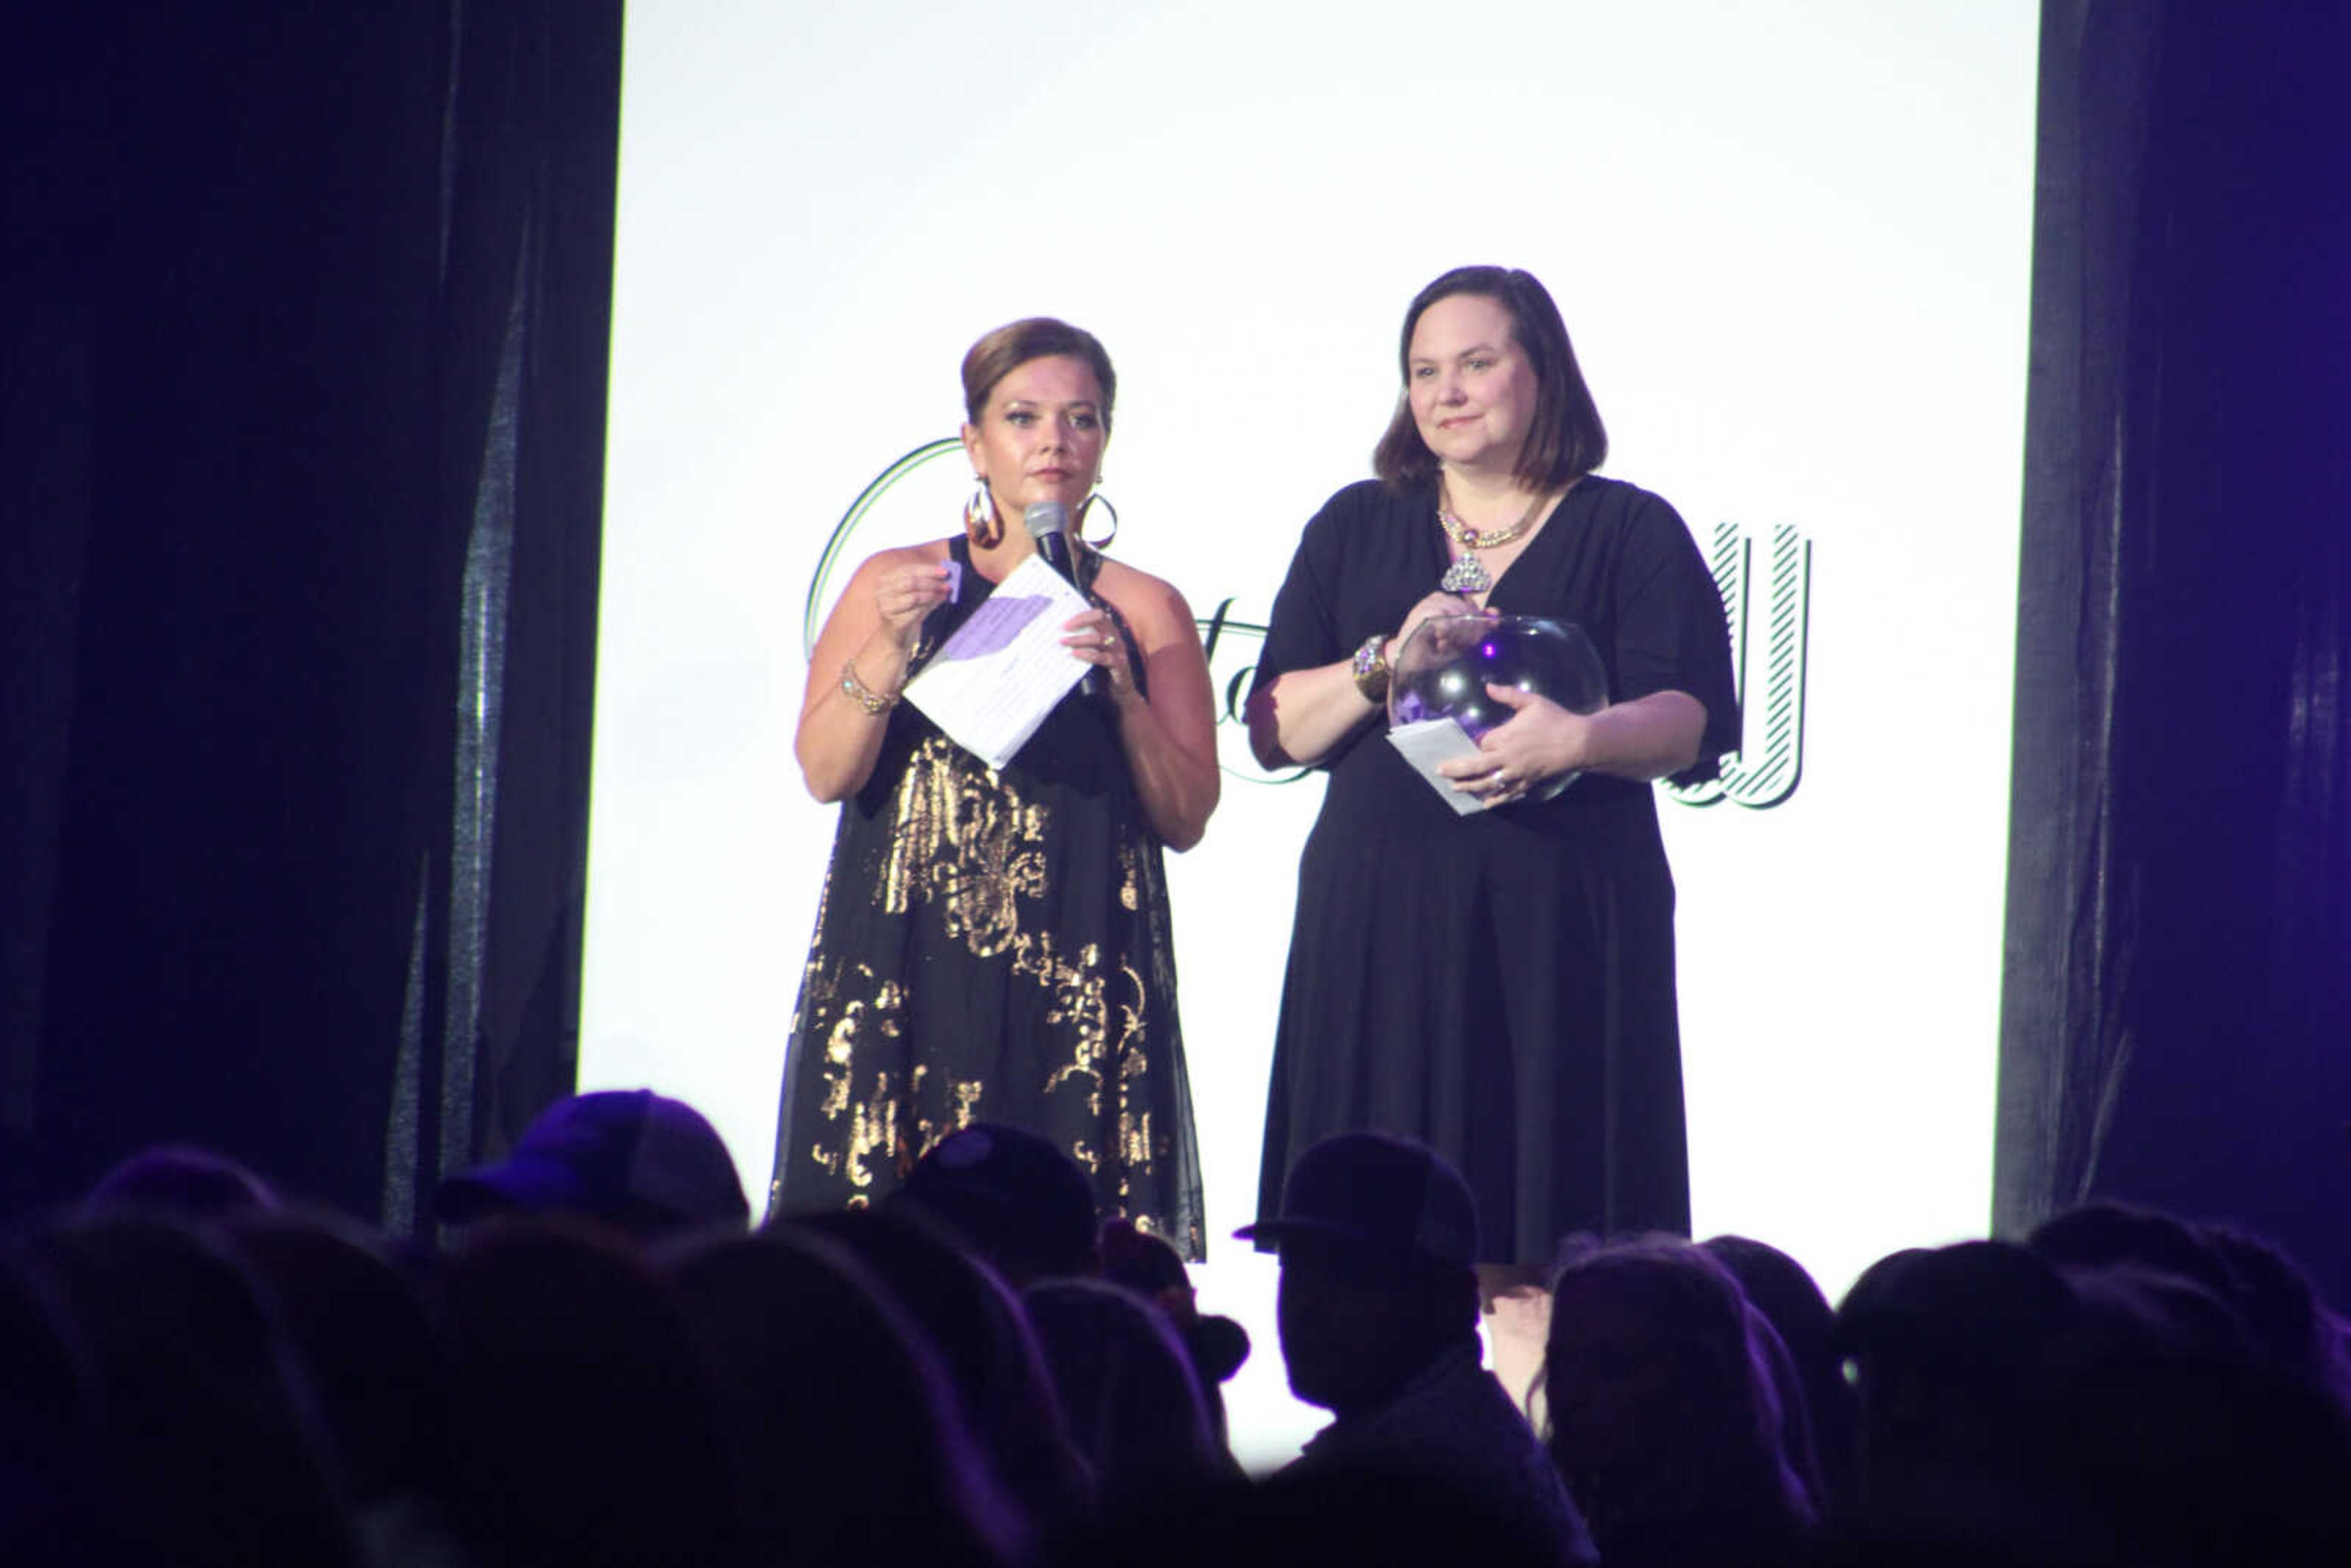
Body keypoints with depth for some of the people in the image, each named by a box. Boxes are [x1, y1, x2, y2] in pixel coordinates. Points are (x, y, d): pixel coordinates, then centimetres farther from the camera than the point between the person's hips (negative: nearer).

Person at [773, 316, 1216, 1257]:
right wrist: (891, 646, -11)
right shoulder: (895, 581, 12)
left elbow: (1186, 820, 5)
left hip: (1079, 977, 0)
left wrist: (1122, 686, -8)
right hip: (904, 976, 0)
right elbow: (824, 772, 2)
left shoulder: (1147, 610, 11)